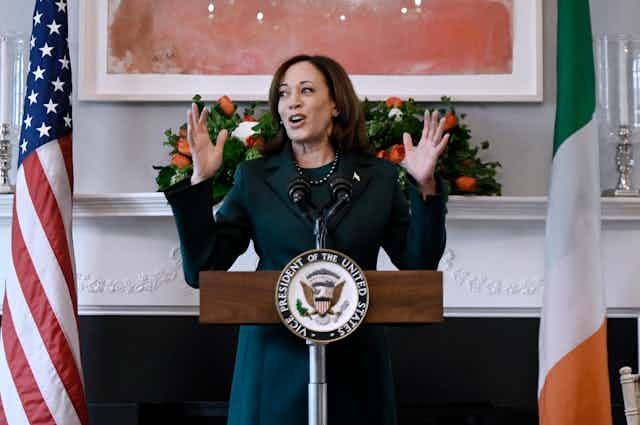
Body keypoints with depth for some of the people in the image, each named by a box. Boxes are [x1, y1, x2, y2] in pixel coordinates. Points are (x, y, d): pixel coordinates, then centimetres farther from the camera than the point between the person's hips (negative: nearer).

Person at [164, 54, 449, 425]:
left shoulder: (379, 177, 4)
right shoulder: (254, 177, 2)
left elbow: (419, 266, -1)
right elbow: (202, 270, -4)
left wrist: (425, 188, -12)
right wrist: (200, 183, -12)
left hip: (354, 365, 1)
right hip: (276, 364, 0)